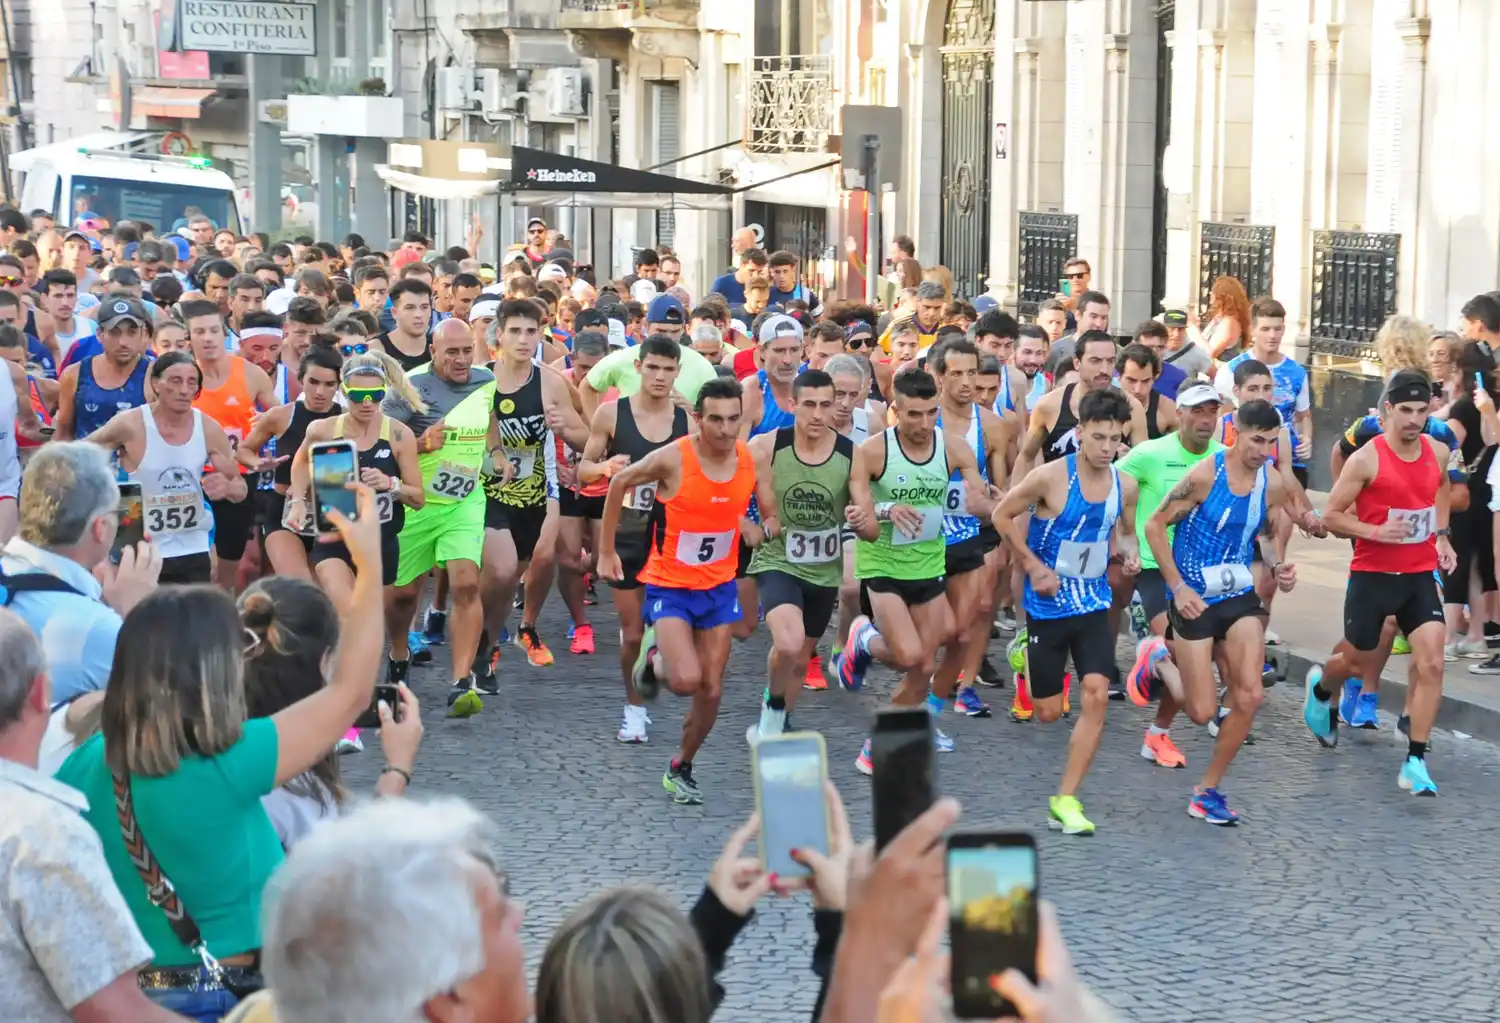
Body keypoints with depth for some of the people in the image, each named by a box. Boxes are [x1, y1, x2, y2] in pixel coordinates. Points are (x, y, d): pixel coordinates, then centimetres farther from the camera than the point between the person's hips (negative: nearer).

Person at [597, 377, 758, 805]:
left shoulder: (752, 459, -9)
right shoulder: (673, 459, -20)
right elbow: (619, 483, -3)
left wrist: (754, 528, -6)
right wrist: (606, 550, 1)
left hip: (719, 587, 4)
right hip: (670, 587, -4)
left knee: (711, 690, 4)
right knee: (686, 680, -19)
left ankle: (681, 769, 27)